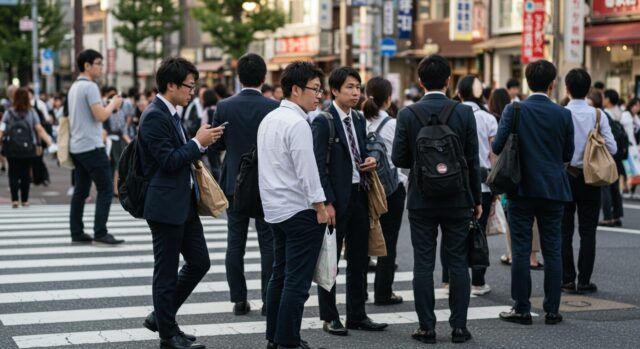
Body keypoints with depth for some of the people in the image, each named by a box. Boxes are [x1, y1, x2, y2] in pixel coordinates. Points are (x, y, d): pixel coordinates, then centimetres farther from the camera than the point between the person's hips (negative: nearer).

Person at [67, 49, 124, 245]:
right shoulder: (90, 86, -13)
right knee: (106, 190, -7)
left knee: (81, 191, 9)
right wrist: (113, 104, -3)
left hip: (77, 146, 9)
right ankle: (100, 233, -10)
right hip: (91, 146, -9)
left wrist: (111, 106, 15)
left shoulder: (74, 87, 16)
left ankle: (76, 233, 10)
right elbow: (100, 115, -20)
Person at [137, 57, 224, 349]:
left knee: (199, 262, 13)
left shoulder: (171, 114, 13)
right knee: (166, 271, 2)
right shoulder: (154, 117, -17)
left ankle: (161, 316, 25)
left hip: (184, 203, 10)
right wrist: (198, 143, -14)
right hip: (166, 206, -10)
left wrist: (201, 142, 4)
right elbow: (168, 161, -21)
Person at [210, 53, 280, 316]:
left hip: (234, 183, 2)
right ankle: (269, 300, 5)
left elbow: (216, 144, 0)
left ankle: (239, 300, 9)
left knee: (235, 243, 8)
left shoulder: (224, 107, -5)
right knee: (268, 243, 4)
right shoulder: (274, 108, -10)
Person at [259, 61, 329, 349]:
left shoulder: (269, 119, 12)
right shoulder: (297, 123, -17)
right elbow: (306, 169, -20)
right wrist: (320, 206, -14)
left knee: (280, 275, 15)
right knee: (297, 281, -5)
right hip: (300, 210, -10)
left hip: (275, 208, 10)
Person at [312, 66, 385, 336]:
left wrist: (370, 161, 0)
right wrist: (327, 202, -19)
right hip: (337, 199, -7)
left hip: (359, 195, 7)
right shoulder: (323, 121, -10)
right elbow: (319, 165, -14)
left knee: (359, 260, 12)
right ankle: (329, 317, 12)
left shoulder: (359, 119, 11)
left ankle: (357, 315, 21)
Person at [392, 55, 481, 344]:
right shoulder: (465, 113, -5)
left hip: (421, 200, 0)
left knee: (423, 264, 4)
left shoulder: (408, 114, -6)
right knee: (458, 263, 7)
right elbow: (473, 160, -2)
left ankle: (427, 327, 7)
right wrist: (476, 199, 8)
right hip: (457, 200, 0)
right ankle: (459, 326, 8)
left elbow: (398, 159, -4)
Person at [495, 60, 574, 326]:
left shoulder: (514, 110, -7)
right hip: (553, 189, 1)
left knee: (521, 251, 3)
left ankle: (521, 309, 6)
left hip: (521, 189, -1)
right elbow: (568, 154, 4)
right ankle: (552, 310, 10)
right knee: (552, 251, 7)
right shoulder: (563, 115, -3)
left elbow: (497, 146, -7)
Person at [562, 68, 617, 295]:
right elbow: (612, 148, -5)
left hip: (565, 176, -1)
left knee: (564, 231, 7)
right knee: (587, 232, 6)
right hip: (590, 177, 1)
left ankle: (567, 280, 7)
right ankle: (584, 281, 5)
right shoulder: (598, 115, -6)